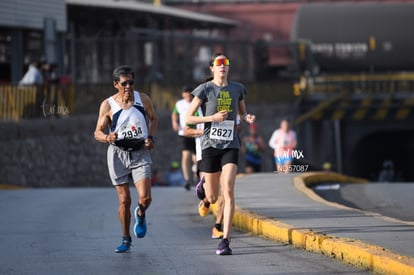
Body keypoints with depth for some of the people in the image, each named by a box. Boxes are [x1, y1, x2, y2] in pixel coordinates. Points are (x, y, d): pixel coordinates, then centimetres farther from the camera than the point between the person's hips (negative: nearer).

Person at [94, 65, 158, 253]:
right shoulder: (107, 105, -5)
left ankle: (140, 216, 23)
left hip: (140, 153, 1)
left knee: (145, 198, -13)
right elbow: (98, 133, -2)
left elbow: (153, 119, 18)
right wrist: (107, 138, -25)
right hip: (118, 154, -1)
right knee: (124, 200, 1)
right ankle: (126, 239, 18)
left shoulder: (143, 99, 0)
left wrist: (151, 137, 1)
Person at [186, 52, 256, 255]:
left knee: (228, 191, -16)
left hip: (230, 145, 1)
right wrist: (212, 118, -16)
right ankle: (203, 192, 47)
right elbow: (188, 118, -3)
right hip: (210, 145, -1)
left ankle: (225, 240, -14)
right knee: (213, 198, 6)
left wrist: (248, 118, 0)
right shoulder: (205, 89, -3)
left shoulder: (237, 89, 8)